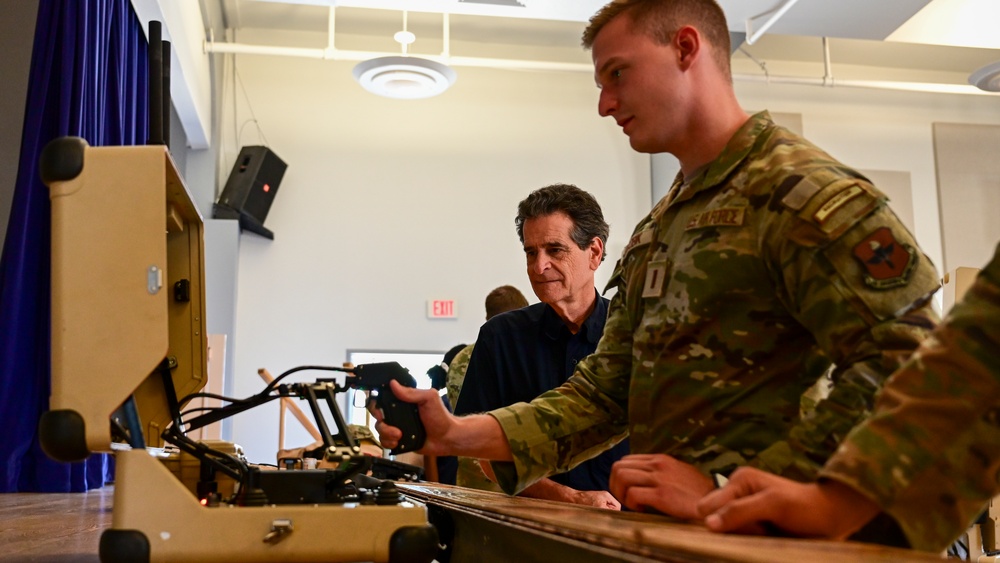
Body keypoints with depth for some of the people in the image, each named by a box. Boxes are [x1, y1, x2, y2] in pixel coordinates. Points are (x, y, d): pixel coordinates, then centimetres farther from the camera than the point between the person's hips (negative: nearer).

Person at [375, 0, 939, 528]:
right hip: (666, 539, 6)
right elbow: (605, 392, 15)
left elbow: (908, 371, -18)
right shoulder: (654, 234, 17)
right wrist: (459, 435, 3)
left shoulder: (801, 188, -9)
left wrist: (727, 492, -21)